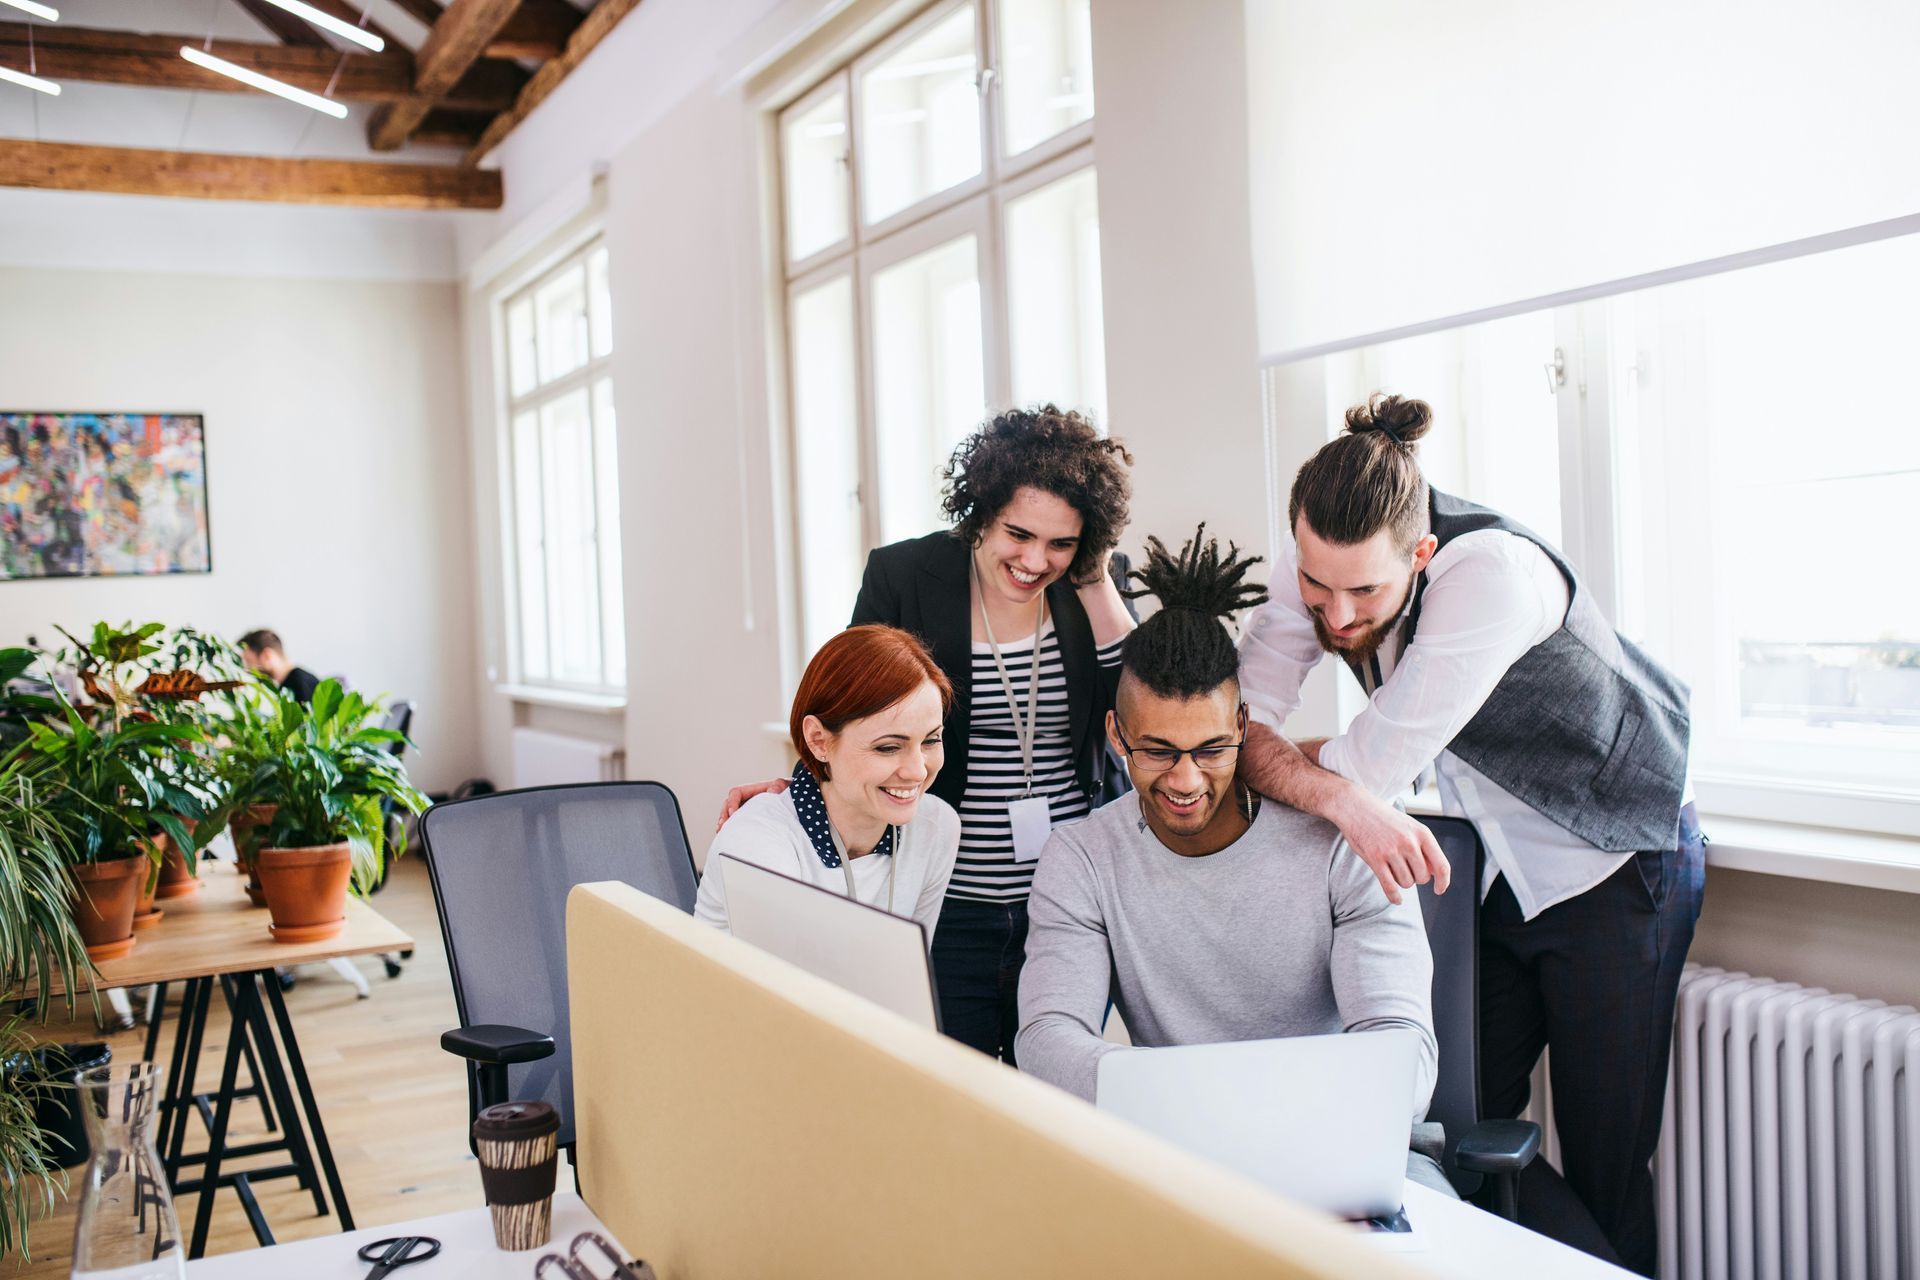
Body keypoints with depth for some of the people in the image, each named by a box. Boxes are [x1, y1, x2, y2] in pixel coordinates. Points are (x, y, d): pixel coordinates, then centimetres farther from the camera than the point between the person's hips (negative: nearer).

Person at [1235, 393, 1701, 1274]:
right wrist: (1342, 800, -35)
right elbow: (1237, 726, -19)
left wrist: (1281, 757, -14)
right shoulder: (1319, 568, -14)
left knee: (1603, 1168, -1)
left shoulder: (1493, 573, -33)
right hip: (1489, 866, 6)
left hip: (1614, 867, -5)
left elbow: (1377, 764, -31)